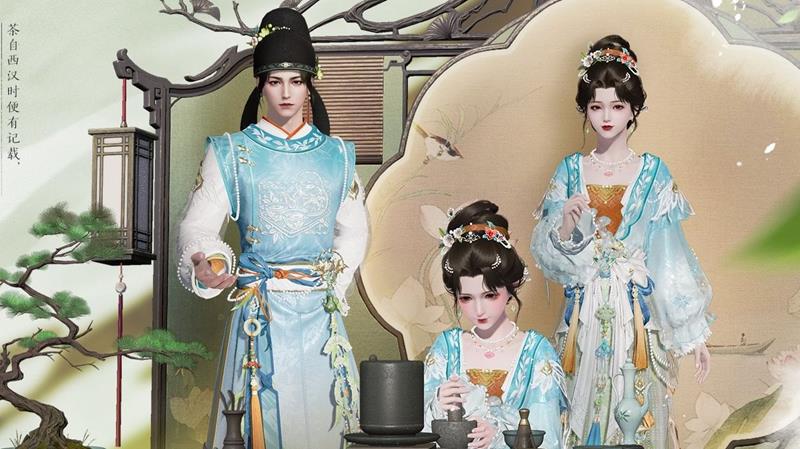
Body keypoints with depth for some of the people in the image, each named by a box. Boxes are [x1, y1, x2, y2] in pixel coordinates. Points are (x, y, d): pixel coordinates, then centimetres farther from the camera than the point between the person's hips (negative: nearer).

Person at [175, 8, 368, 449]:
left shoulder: (336, 154, 8)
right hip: (260, 316, -2)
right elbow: (199, 225, -6)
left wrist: (333, 288, 4)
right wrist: (207, 267, -27)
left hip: (321, 316, 3)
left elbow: (353, 231, 15)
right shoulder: (232, 153, 0)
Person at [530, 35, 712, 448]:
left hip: (638, 316, -1)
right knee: (584, 413, 5)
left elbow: (671, 255, -1)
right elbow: (546, 252, 2)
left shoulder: (653, 172, 1)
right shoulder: (571, 170, 5)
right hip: (584, 316, 1)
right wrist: (566, 223, -19)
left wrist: (695, 333, -3)